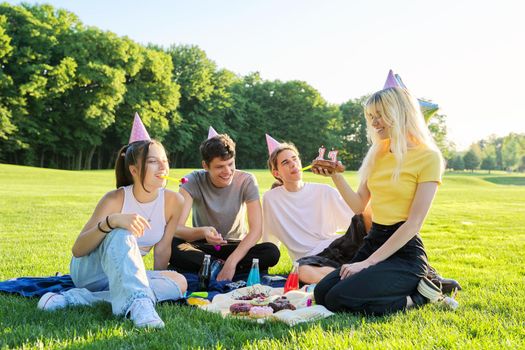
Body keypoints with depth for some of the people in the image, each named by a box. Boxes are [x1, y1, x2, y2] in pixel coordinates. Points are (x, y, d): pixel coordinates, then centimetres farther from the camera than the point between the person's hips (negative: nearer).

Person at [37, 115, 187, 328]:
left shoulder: (173, 201, -13)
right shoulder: (116, 199, -21)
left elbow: (162, 249, -2)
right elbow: (77, 250, -25)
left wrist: (156, 285, 3)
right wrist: (111, 222, -41)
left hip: (125, 273, 5)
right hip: (89, 269, -4)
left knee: (179, 283, -24)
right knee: (122, 235, -34)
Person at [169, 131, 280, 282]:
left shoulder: (246, 181, -12)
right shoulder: (193, 181, -14)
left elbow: (256, 229, -18)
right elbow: (176, 228, -22)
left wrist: (232, 262, -31)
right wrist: (202, 232, -44)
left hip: (236, 246, 1)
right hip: (203, 247, 0)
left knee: (272, 252, -29)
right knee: (170, 245, -32)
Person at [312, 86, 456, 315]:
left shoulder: (428, 157, -9)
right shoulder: (377, 155, 13)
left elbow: (414, 222, -15)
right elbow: (359, 205, 12)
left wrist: (369, 262, -18)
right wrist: (336, 176, -4)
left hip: (404, 251, -7)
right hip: (373, 242, 7)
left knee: (339, 299, -22)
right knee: (322, 293, -10)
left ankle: (418, 296, -3)